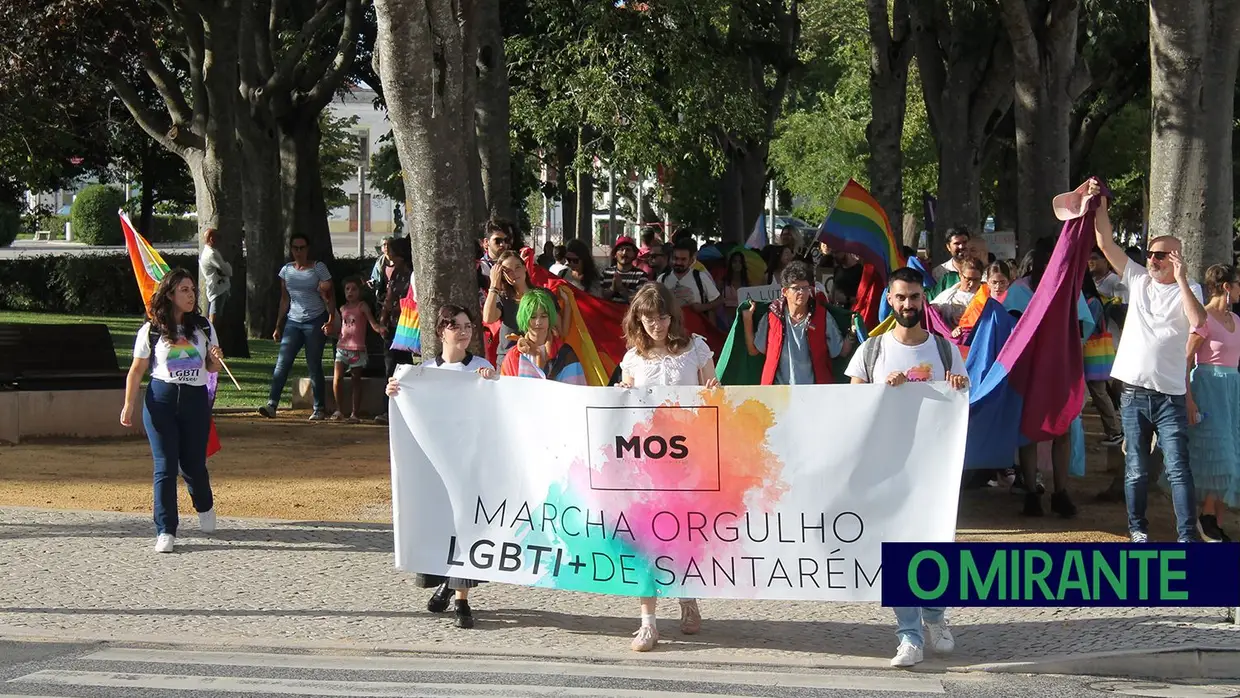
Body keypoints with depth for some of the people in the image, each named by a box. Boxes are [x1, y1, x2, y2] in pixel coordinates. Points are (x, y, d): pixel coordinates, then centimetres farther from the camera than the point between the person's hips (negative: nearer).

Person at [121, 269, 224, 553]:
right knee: (165, 466, -6)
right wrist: (129, 405, -3)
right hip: (161, 400, -2)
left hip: (195, 400, 2)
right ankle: (165, 531, -1)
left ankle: (204, 507, 38)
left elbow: (211, 368, 13)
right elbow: (137, 370, 3)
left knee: (193, 464, 6)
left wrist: (216, 360, -10)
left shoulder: (203, 327, 6)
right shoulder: (152, 329, -1)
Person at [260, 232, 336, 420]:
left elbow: (330, 296, -3)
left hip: (315, 321, -4)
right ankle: (272, 404, -15)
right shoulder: (286, 270, 11)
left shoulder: (318, 268, 0)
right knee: (282, 364, -8)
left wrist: (331, 320, -16)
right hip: (293, 322, 4)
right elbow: (285, 300, 16)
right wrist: (278, 327, 13)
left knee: (314, 366, -2)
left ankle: (320, 409, 5)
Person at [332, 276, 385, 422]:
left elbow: (372, 322, -15)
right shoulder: (343, 309, 14)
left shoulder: (362, 306, -1)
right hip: (342, 347, 4)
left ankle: (355, 414, 7)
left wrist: (379, 328, -33)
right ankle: (339, 410, 2)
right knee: (337, 378, -10)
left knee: (356, 380, 2)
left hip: (358, 349, -4)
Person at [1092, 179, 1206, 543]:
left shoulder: (1187, 290, 1)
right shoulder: (1138, 279, 11)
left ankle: (1187, 535, -9)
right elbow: (1106, 244, 8)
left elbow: (1198, 322, -19)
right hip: (1133, 392, 3)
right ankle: (1137, 527, 20)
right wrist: (1099, 205, 1)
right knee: (1136, 468, 9)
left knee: (1177, 468, -8)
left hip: (1170, 394, -3)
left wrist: (1181, 279, -17)